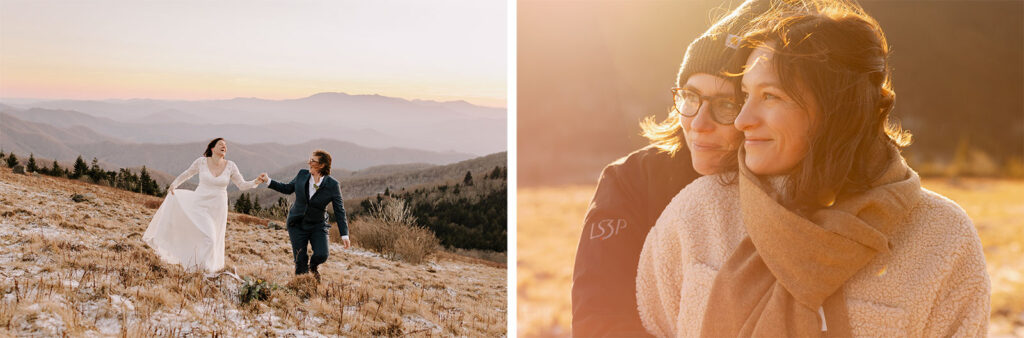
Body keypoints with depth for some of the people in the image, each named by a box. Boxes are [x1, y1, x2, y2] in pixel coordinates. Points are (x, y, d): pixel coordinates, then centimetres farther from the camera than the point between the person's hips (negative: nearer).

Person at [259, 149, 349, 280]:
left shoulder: (332, 185, -13)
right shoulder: (302, 175, -5)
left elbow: (339, 210, -10)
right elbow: (288, 188, 15)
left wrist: (344, 234, -14)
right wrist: (269, 181, 9)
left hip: (318, 226, -2)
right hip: (297, 225, 2)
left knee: (321, 255, -19)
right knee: (300, 260, -3)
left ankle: (313, 265, 19)